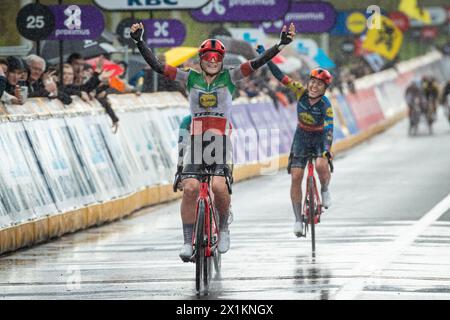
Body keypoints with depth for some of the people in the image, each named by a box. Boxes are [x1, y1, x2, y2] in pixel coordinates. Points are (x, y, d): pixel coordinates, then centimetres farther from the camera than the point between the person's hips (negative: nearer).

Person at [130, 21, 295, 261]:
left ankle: (223, 228, 4)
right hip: (196, 140, 1)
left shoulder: (229, 77, 5)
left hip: (221, 141, -1)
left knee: (219, 185, -22)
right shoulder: (190, 78, 7)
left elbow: (256, 64, -5)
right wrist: (139, 42, -7)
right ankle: (188, 240, -8)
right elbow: (158, 66, 2)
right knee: (190, 188, -16)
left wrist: (281, 44, -16)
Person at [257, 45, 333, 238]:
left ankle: (325, 191, 2)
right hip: (302, 137, 3)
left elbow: (329, 130, -30)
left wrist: (327, 150, -44)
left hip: (320, 137, -3)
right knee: (296, 177, -8)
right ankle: (298, 219, 0)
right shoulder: (301, 92, -15)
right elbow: (281, 77, -15)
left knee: (321, 166, -32)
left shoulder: (326, 106, -23)